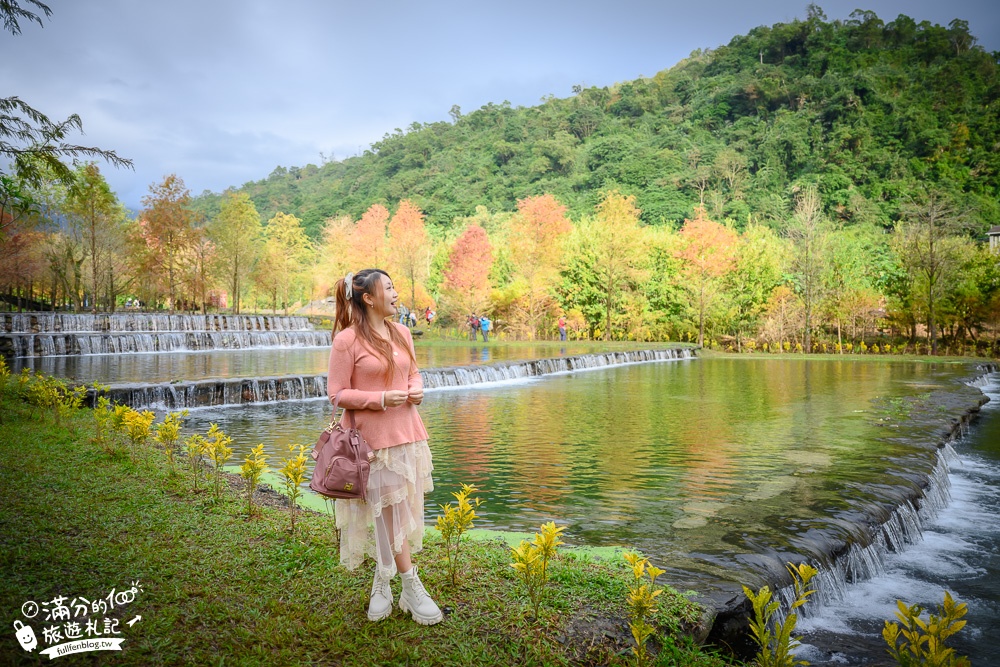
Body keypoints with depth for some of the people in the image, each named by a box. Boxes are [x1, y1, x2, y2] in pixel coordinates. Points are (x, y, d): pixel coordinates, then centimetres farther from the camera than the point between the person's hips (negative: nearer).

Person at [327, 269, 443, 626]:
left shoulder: (401, 333, 9)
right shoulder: (347, 340, -10)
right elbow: (337, 393, -9)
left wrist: (416, 390, -1)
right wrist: (381, 399, -19)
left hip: (408, 432, 6)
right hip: (374, 438, -6)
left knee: (393, 514, 12)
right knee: (390, 513, 2)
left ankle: (382, 582, 30)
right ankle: (412, 590, 15)